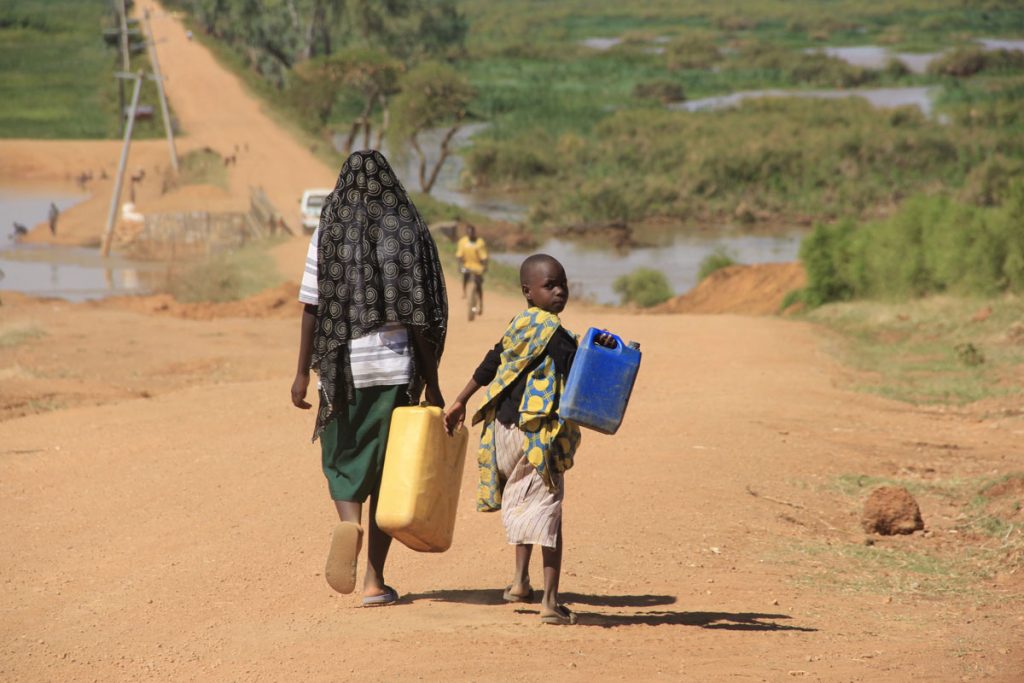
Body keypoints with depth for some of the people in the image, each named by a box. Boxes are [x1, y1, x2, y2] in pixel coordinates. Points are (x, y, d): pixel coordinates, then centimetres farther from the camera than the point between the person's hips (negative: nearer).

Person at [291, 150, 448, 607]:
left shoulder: (328, 234, -2)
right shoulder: (409, 234, -1)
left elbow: (311, 308, -5)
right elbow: (420, 316, -2)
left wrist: (303, 373, 2)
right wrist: (431, 382, 2)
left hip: (343, 367, 0)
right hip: (396, 368, 0)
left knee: (343, 461, 14)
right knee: (386, 470, 9)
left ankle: (349, 523, -19)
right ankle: (374, 579, 7)